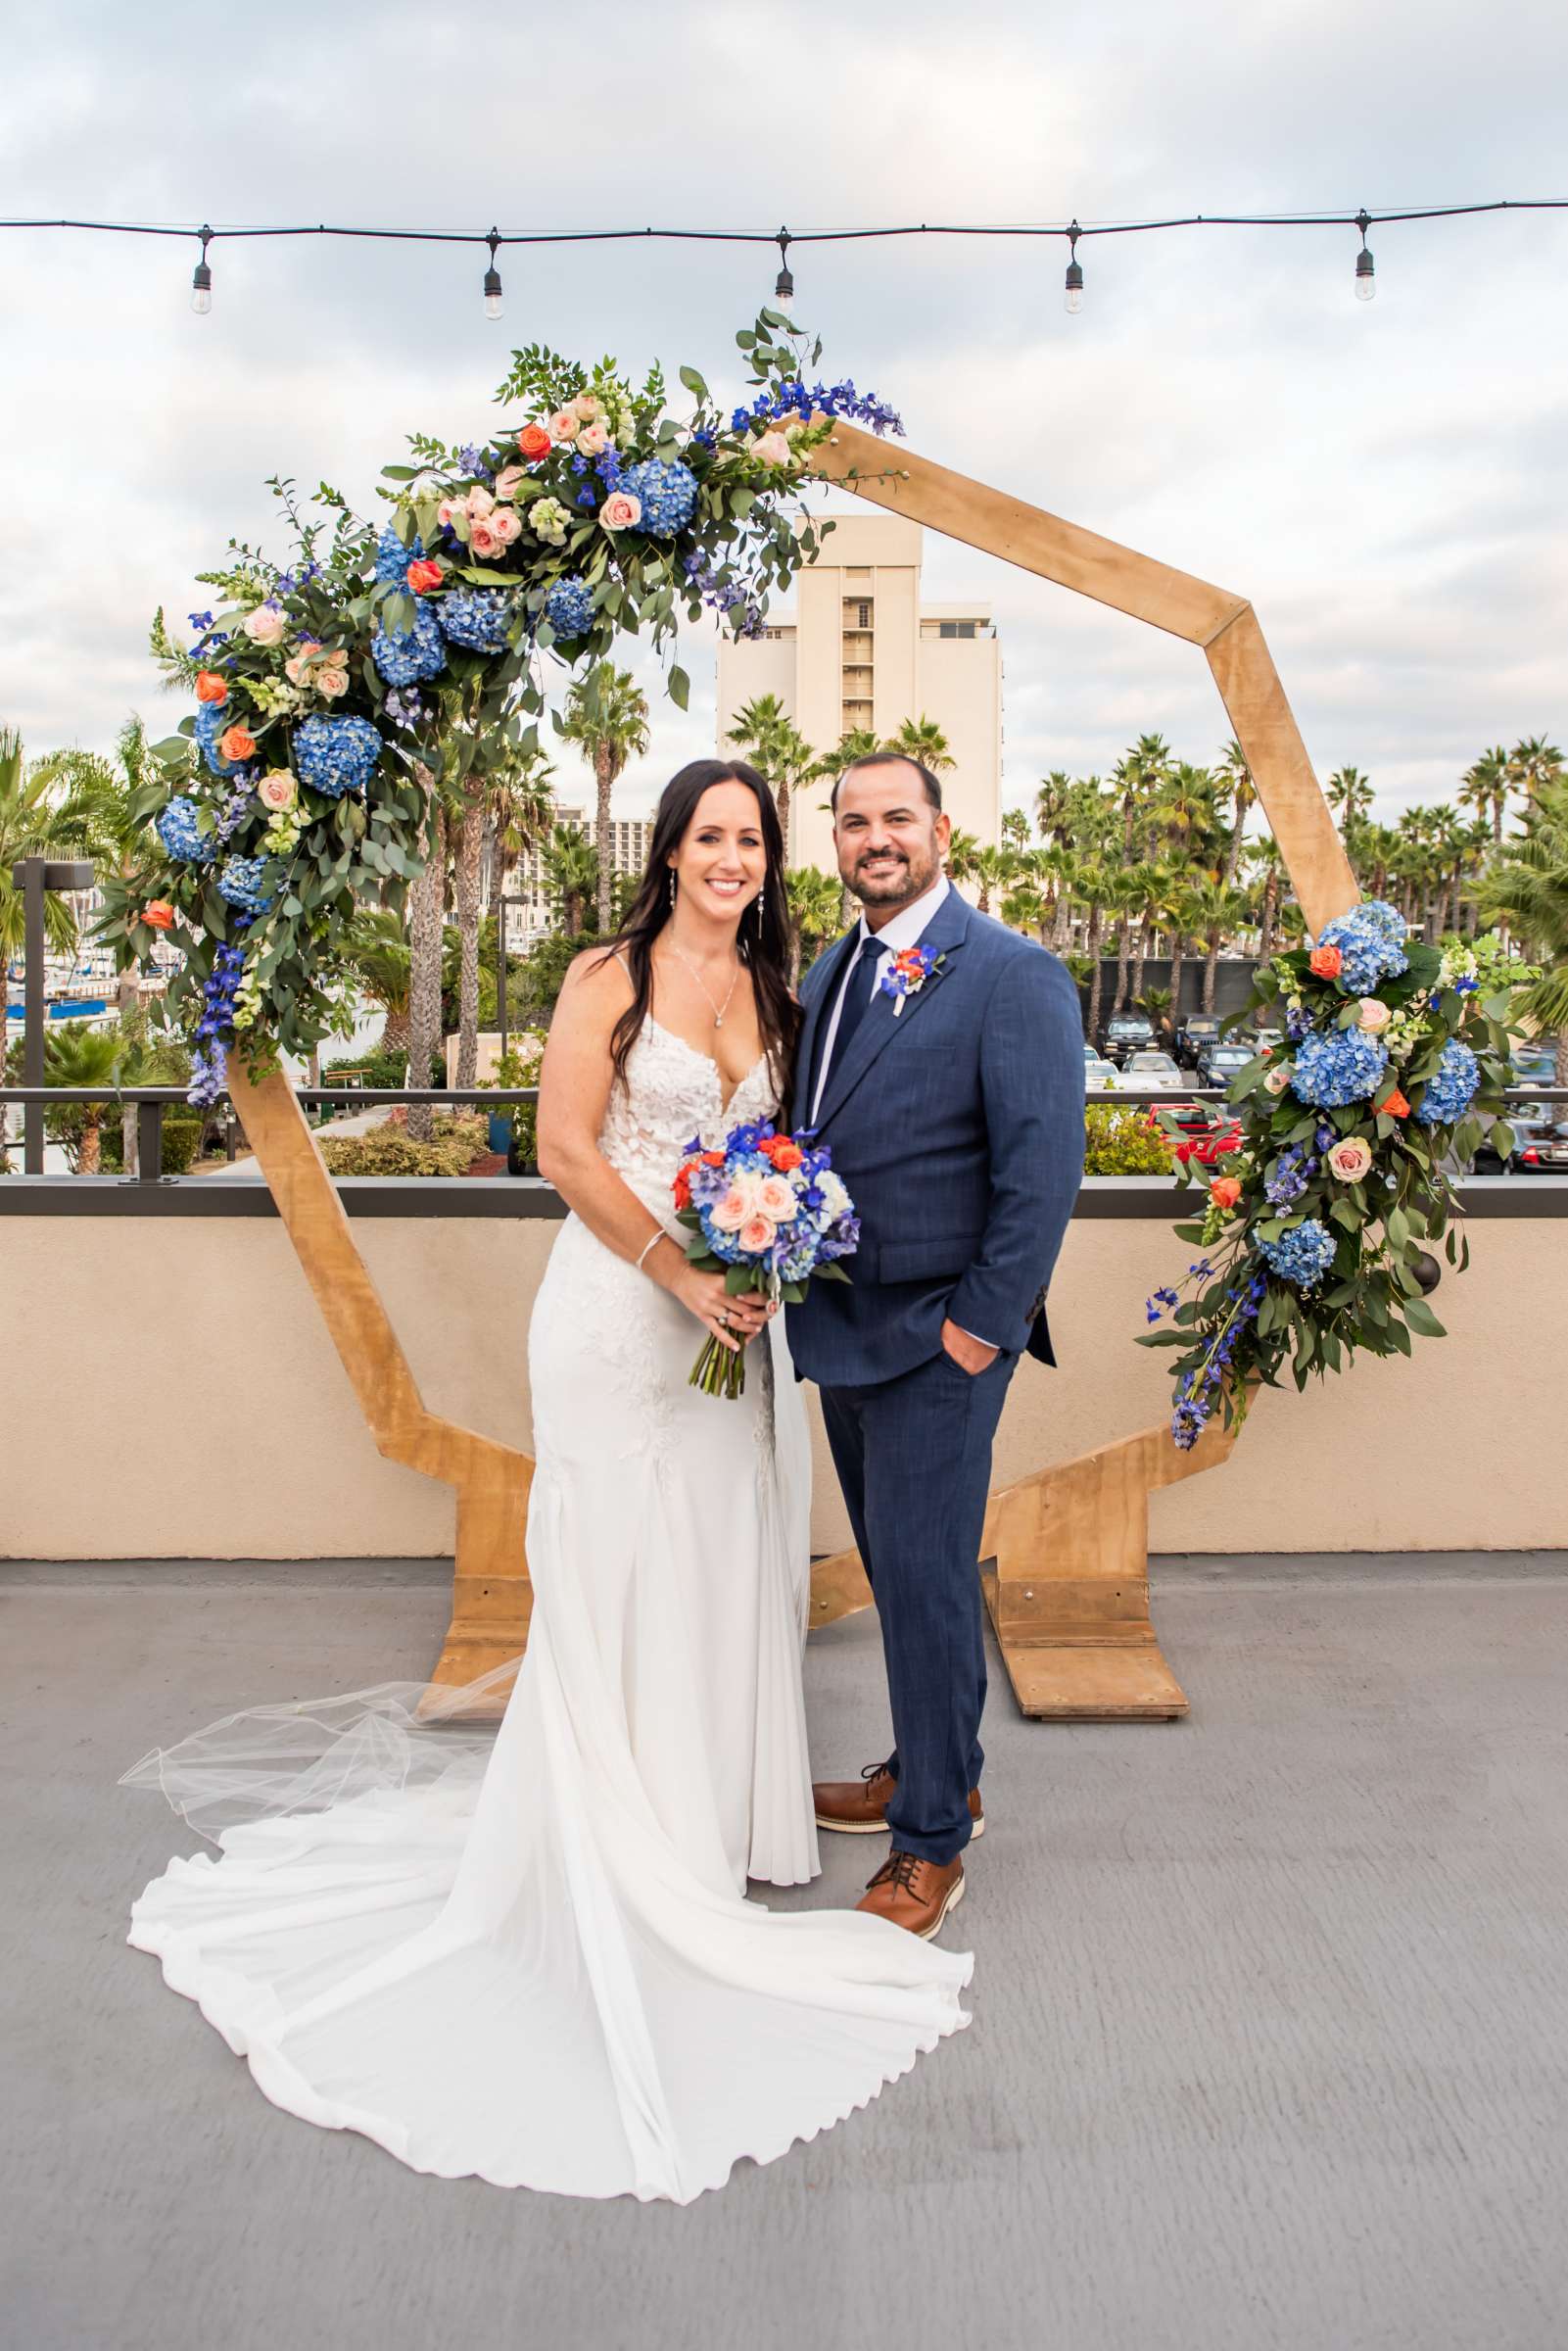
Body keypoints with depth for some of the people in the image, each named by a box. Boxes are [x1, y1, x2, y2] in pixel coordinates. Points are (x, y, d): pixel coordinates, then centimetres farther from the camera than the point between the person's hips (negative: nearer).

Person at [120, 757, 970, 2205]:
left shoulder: (770, 991, 11)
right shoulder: (609, 977, -5)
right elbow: (567, 1144, -12)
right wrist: (682, 1273, -17)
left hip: (736, 1314, 5)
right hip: (620, 1310, -5)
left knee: (726, 1568, 12)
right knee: (619, 1576, 5)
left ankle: (712, 1803, 32)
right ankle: (625, 1845, 22)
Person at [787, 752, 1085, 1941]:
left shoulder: (1012, 975, -12)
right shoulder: (831, 974, 12)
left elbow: (1045, 1167, -16)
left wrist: (983, 1326, -17)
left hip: (937, 1339, -8)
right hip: (842, 1330, 8)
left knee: (925, 1579, 0)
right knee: (896, 1569, 19)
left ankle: (931, 1844, 17)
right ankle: (939, 1771, 38)